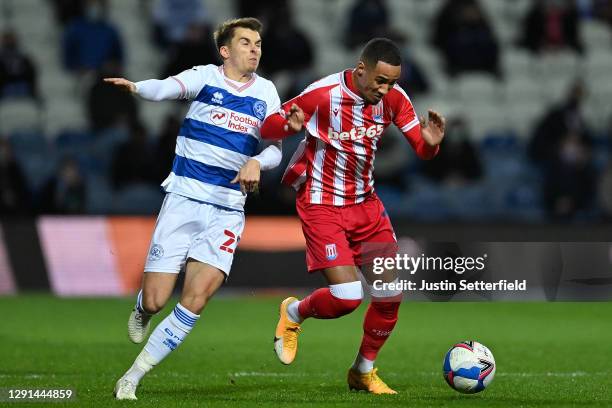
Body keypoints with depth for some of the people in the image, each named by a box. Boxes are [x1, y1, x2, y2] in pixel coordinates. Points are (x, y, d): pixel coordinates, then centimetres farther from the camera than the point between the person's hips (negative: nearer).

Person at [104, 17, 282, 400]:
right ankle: (142, 312, 34)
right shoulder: (205, 77, -2)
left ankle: (132, 378, -3)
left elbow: (275, 148, 2)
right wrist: (136, 86, -36)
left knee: (196, 300, -14)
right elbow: (166, 88, -20)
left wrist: (256, 162, -17)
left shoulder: (266, 92, 7)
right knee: (155, 299, -6)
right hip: (184, 199, -2)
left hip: (228, 210, 2)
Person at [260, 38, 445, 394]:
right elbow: (267, 129, -12)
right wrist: (289, 125, -36)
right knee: (347, 297, -18)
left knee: (390, 296, 1)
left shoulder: (394, 98, -5)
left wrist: (431, 143, -24)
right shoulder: (324, 94, -20)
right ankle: (294, 313, 16)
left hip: (366, 203, 6)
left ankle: (364, 371, 24)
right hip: (323, 206, -6)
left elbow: (422, 150, 0)